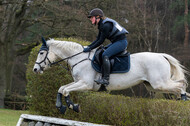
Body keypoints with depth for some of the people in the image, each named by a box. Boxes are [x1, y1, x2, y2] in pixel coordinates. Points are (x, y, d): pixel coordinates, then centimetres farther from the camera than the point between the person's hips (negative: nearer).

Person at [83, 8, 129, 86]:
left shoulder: (106, 25, -20)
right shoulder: (101, 25, 12)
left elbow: (101, 41, -20)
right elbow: (98, 39, 17)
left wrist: (90, 48, -16)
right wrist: (88, 46, 6)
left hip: (121, 42, -11)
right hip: (116, 42, 11)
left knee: (105, 55, -23)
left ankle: (106, 79, -26)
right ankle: (103, 76, 5)